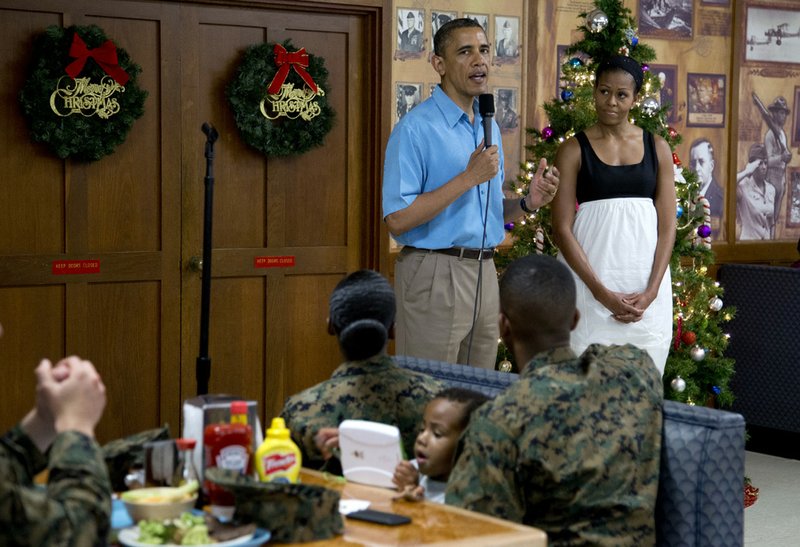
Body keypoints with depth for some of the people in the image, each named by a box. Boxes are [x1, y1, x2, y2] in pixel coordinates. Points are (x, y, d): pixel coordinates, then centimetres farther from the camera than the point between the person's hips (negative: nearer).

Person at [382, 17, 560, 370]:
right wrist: (468, 178, -19)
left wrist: (528, 202, 0)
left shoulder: (489, 126, 14)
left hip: (485, 274, 7)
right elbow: (397, 219, -18)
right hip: (435, 274, -7)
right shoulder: (416, 128, -11)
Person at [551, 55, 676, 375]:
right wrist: (601, 292, -13)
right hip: (591, 280, -2)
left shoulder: (657, 148, 9)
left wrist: (651, 291, -7)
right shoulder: (574, 150, 2)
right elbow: (562, 229, -4)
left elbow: (667, 226, 6)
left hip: (646, 289, 2)